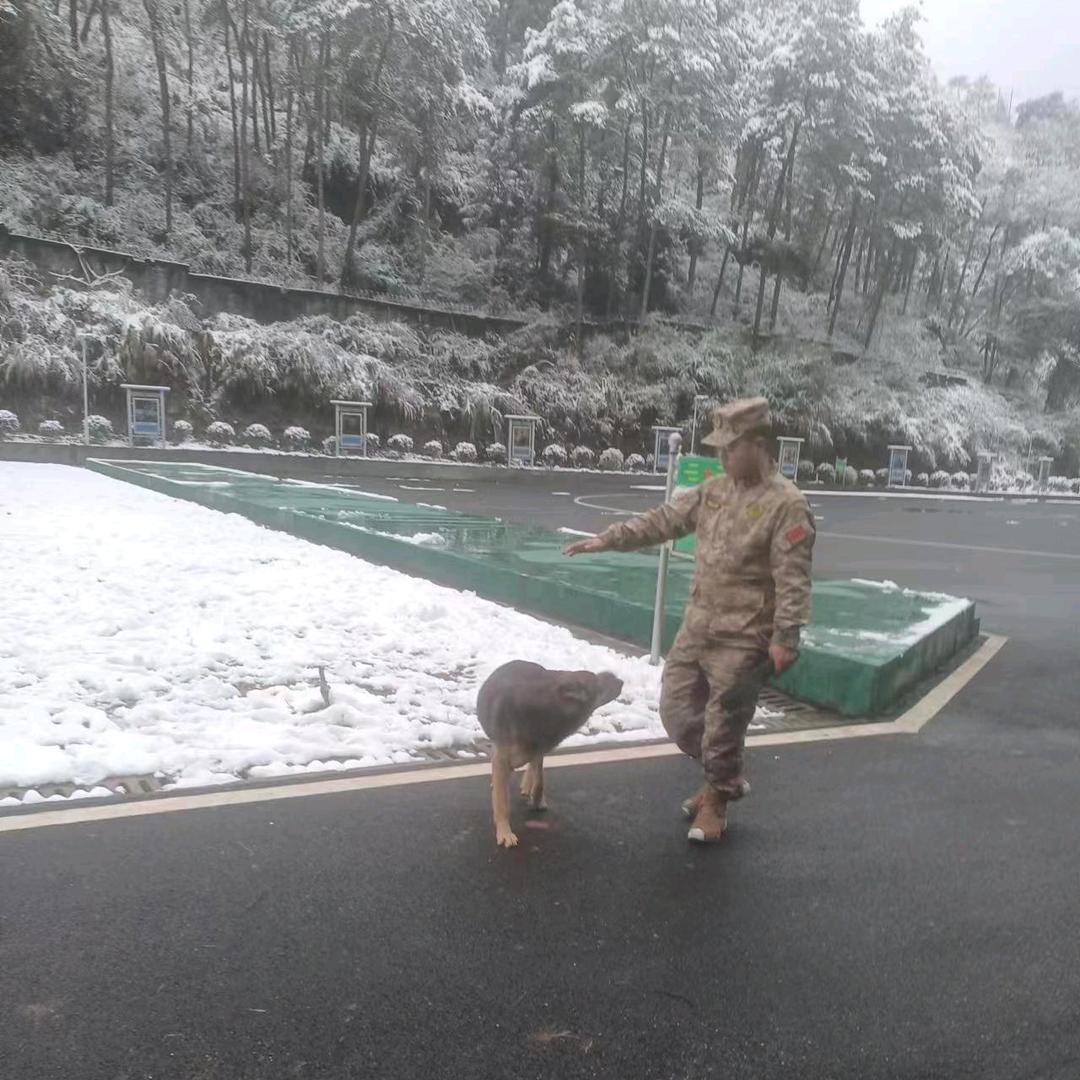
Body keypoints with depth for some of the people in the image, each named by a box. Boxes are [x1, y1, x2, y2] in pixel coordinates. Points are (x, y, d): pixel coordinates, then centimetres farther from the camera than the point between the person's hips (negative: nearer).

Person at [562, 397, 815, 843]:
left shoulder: (787, 505, -14)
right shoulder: (713, 491, 8)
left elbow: (793, 579, -17)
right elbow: (661, 521, 10)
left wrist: (785, 637, -22)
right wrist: (606, 539, 3)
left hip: (743, 638, -7)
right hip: (696, 627, 7)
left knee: (723, 724, 3)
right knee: (676, 709, 13)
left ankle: (716, 799, 28)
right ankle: (725, 776, 35)